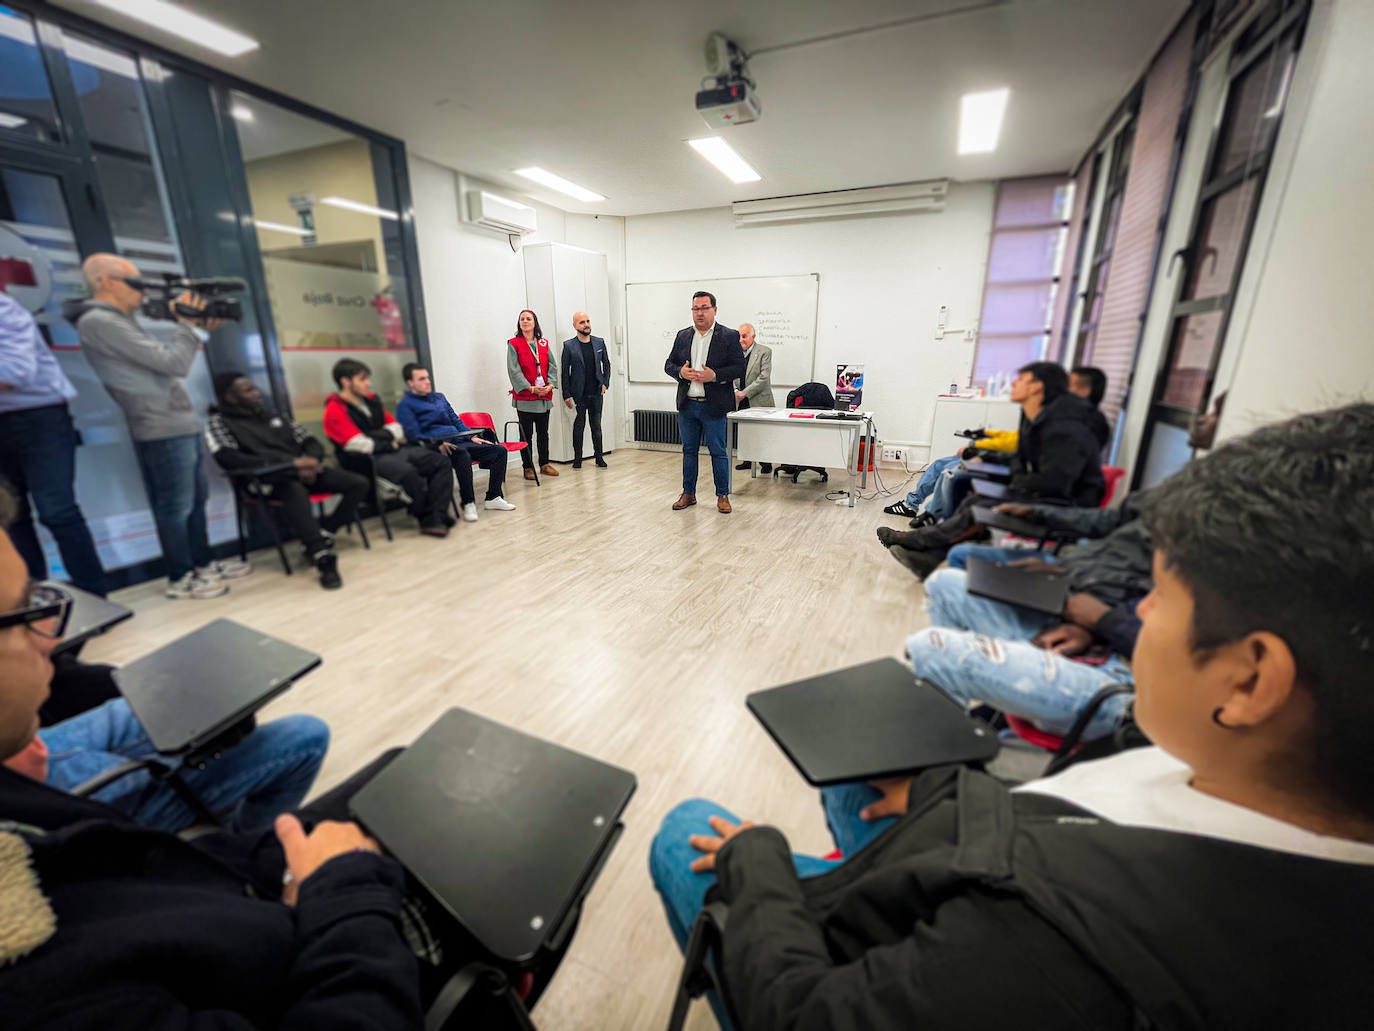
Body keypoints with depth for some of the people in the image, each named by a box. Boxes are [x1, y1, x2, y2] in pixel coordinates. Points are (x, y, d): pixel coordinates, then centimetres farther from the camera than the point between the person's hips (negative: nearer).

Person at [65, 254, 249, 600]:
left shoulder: (118, 322, 18)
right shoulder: (99, 322, -13)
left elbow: (168, 360, 20)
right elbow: (173, 363, -18)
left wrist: (200, 331, 10)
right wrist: (187, 323, -4)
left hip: (181, 425, 10)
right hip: (163, 432, -10)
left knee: (196, 499, 16)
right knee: (176, 506, -2)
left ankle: (203, 562, 26)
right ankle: (181, 577, 9)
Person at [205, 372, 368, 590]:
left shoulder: (273, 416, 22)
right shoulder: (219, 422, 3)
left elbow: (310, 443, 18)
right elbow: (230, 460, -14)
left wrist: (310, 462, -8)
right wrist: (291, 463, -19)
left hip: (301, 472, 7)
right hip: (265, 479, -6)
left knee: (359, 483, -13)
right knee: (295, 492, -42)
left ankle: (322, 534, -16)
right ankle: (323, 558, -43)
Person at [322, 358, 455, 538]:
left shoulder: (371, 400, 16)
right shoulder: (335, 410, -6)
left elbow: (396, 428, 15)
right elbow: (359, 445, -15)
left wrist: (380, 436, -5)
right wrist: (388, 444, -2)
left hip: (392, 450, 8)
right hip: (365, 461, -8)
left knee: (439, 461, -10)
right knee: (407, 470, -36)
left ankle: (438, 517, -23)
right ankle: (428, 520, -19)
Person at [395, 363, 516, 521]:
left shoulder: (439, 397, 25)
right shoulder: (406, 406, 3)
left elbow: (456, 421, 27)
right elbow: (414, 436, -8)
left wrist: (472, 436, 10)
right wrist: (438, 443, -24)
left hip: (459, 442, 7)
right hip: (435, 448, -7)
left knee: (499, 450, -8)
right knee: (462, 454, -40)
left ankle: (493, 497, -6)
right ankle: (468, 503, -33)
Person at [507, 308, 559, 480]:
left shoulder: (544, 343, 11)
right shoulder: (513, 344, -2)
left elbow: (552, 366, 7)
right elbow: (514, 370, -8)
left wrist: (550, 384, -9)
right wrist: (530, 388, -16)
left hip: (544, 396, 4)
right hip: (524, 397, -4)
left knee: (543, 432, 11)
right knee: (526, 434, 2)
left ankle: (544, 464, 22)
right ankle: (528, 467, 10)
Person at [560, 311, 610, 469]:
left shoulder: (599, 342, 7)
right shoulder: (569, 346, -3)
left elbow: (606, 364, 15)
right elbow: (565, 371, -2)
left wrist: (605, 383, 2)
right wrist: (566, 395, -6)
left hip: (596, 392, 2)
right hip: (578, 394, -2)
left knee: (597, 426, 6)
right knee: (579, 426, 4)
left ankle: (599, 457, 15)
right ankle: (577, 459, 14)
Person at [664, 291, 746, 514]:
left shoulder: (729, 336, -1)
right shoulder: (682, 336, 11)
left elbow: (740, 368, -6)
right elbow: (669, 364, 12)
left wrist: (714, 375, -19)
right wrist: (681, 372, -10)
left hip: (714, 406, -4)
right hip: (687, 404, 4)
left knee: (718, 452, 2)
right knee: (689, 451, 12)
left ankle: (723, 496, 16)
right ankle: (688, 494, 23)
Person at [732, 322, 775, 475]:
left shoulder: (764, 352, -7)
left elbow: (764, 378, -14)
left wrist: (745, 392, -16)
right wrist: (735, 390, -8)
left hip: (759, 401, -5)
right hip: (742, 402, 5)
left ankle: (766, 463, 13)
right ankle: (748, 460, 24)